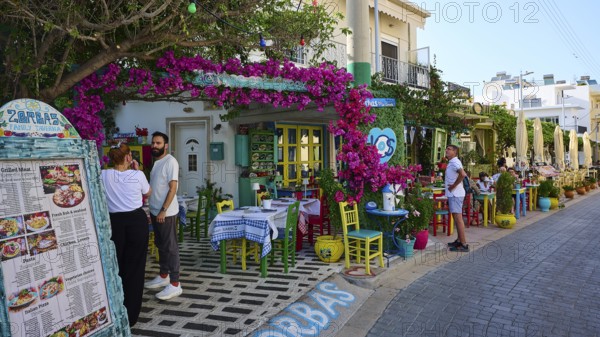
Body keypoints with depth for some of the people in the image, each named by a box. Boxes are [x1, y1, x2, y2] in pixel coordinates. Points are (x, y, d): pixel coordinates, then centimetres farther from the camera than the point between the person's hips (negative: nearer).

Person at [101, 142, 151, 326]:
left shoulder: (104, 175, -5)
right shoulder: (138, 175, -8)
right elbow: (147, 193, 12)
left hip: (115, 222, 1)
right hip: (137, 221, -1)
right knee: (134, 267, 8)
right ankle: (130, 315, 16)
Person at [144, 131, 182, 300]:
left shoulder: (170, 161, -14)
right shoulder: (156, 162, 14)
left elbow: (172, 188, -19)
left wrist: (163, 210, -22)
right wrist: (154, 210, 16)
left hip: (166, 212, -9)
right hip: (155, 211, 9)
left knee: (170, 247, -5)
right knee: (160, 245, 17)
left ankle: (175, 284, -1)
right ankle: (164, 276, 31)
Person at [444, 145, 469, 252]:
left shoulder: (455, 162, -15)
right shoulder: (452, 162, 16)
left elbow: (462, 174, -33)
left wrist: (453, 186, -22)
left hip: (455, 194, -11)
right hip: (453, 194, 11)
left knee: (458, 218, -9)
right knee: (456, 218, 17)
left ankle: (463, 244, -6)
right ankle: (459, 240, 26)